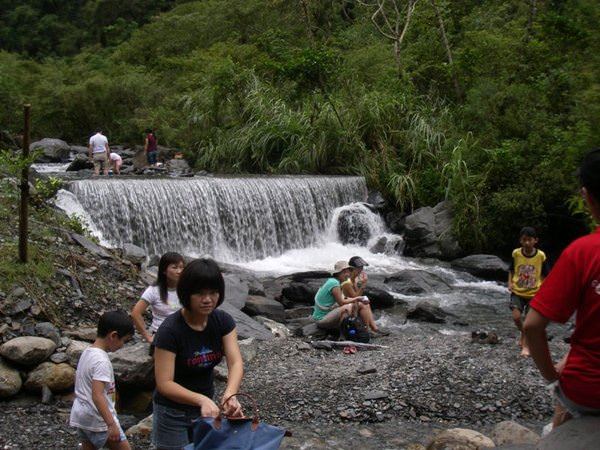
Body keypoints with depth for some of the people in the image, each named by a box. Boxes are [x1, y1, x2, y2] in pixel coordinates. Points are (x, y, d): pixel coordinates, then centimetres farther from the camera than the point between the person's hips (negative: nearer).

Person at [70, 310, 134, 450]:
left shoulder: (86, 352, 5)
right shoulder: (102, 361, -22)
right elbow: (97, 396, -29)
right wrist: (112, 425, -30)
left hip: (81, 416, 9)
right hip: (99, 419, -9)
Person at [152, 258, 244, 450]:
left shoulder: (223, 321, -10)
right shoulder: (170, 330, -24)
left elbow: (236, 363, -19)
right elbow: (164, 383, -27)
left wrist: (229, 394, -39)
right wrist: (201, 399, -41)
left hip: (206, 406, 5)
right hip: (173, 411, -4)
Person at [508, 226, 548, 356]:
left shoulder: (541, 256, -11)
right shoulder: (516, 253, -8)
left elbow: (545, 275, 2)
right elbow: (511, 270, 8)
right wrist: (510, 283, -6)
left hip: (534, 293, -1)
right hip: (517, 291, 1)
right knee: (516, 317, -14)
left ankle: (525, 345, 21)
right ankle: (522, 332, 18)